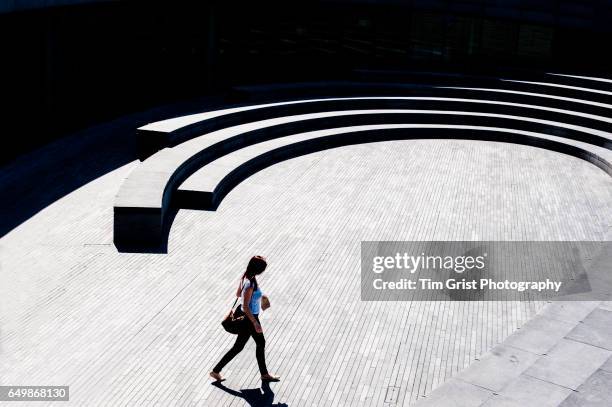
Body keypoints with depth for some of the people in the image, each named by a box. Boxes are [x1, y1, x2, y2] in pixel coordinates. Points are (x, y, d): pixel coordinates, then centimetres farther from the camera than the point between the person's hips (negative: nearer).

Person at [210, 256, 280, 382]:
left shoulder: (246, 277, -5)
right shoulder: (250, 284, -31)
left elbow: (238, 294, 9)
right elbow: (245, 307, -28)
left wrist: (258, 295, 19)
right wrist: (255, 323, -23)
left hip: (252, 316, 9)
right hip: (249, 318, -9)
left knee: (261, 343, 21)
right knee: (238, 347, 8)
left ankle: (264, 374, 35)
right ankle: (216, 371, 21)